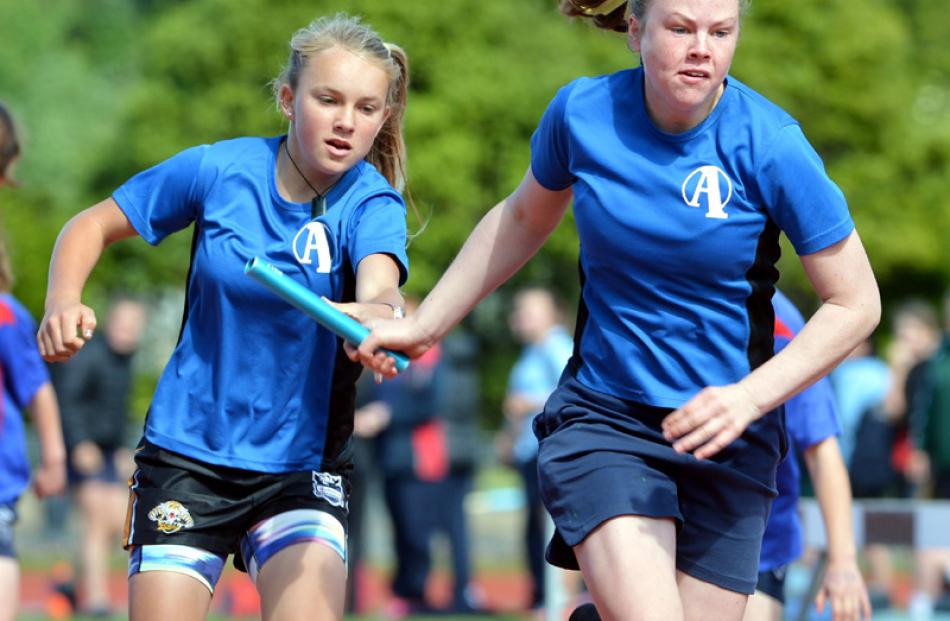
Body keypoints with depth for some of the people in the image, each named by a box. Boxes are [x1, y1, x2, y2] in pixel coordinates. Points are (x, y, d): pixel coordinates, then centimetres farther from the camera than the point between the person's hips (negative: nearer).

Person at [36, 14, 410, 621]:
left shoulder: (373, 204, -11)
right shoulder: (219, 169, -6)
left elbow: (380, 291, -34)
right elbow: (94, 225, 6)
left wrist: (373, 314, -59)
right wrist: (62, 303, -14)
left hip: (301, 464, -1)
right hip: (186, 452, 1)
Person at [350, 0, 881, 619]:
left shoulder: (771, 145, -12)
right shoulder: (580, 112, -5)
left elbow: (856, 303, -8)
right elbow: (523, 220, 17)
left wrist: (749, 398, -20)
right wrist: (424, 324, 17)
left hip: (729, 444, 0)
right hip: (601, 419, 0)